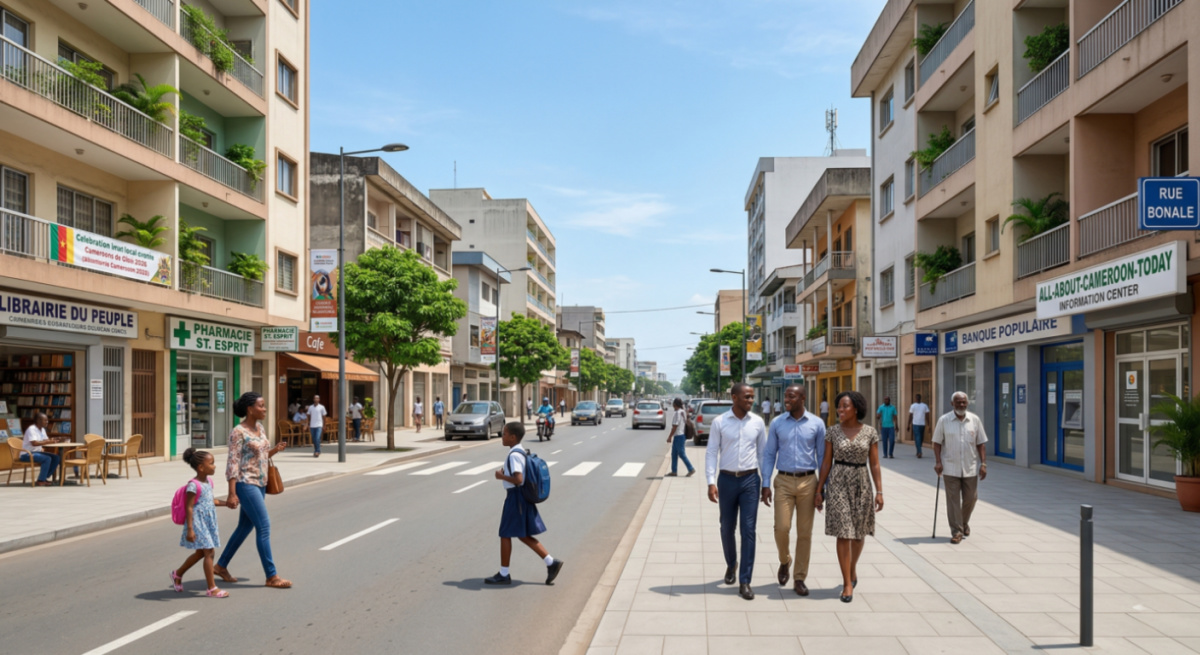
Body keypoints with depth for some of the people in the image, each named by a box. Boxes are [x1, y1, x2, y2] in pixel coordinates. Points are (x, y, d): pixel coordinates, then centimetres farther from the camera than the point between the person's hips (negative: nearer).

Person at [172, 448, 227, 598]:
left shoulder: (208, 482, 8)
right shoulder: (194, 485, -19)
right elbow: (189, 507, -20)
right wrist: (190, 529, -23)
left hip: (208, 522, 9)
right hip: (198, 522, -9)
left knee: (200, 553, 19)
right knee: (208, 552, -8)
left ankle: (177, 574, 40)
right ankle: (211, 588, -2)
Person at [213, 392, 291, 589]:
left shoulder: (260, 428, 10)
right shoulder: (239, 432, -14)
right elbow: (233, 463, -16)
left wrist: (275, 450, -1)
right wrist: (232, 493, -20)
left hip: (259, 483, 9)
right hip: (246, 484, -9)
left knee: (245, 527, 16)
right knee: (264, 527, -9)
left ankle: (221, 566, 31)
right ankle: (272, 576, -4)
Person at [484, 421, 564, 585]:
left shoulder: (514, 455, -20)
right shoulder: (520, 452, 11)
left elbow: (518, 479, -28)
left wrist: (502, 476, -16)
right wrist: (506, 471, 10)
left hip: (515, 497, -10)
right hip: (522, 497, 10)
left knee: (505, 535, 3)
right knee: (524, 535, 15)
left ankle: (503, 575, 13)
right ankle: (552, 563, 14)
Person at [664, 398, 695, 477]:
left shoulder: (678, 413, -17)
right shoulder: (683, 412, 12)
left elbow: (675, 426, -19)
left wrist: (670, 437, -14)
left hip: (679, 436, -10)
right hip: (678, 436, 10)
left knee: (681, 454, -4)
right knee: (674, 454, 12)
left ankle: (691, 469, 0)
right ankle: (674, 471, 15)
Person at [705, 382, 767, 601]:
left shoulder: (757, 423, 1)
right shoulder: (719, 422, -3)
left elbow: (763, 453, 7)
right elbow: (711, 452, -3)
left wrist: (766, 482, 5)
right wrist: (711, 482, -10)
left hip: (750, 479, 0)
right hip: (727, 479, 0)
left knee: (748, 530, -2)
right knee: (727, 528, 12)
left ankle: (744, 581, 4)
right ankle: (731, 565, 39)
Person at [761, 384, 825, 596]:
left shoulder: (816, 424, 0)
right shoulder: (777, 423, 2)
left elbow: (822, 457, 4)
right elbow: (769, 454, 5)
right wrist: (765, 485, -2)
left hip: (808, 481, 0)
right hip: (784, 481, 0)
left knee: (805, 532, 4)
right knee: (782, 528, -8)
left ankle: (800, 578, 15)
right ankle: (784, 561, 24)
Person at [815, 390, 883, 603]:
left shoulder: (870, 432, 0)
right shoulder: (833, 432, 0)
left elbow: (874, 464, 1)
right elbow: (827, 462, 3)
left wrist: (879, 491, -5)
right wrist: (819, 490, 1)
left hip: (861, 483, 1)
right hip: (838, 483, -1)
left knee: (859, 532, 11)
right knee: (843, 532, -6)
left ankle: (853, 568, 39)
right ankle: (847, 583, 0)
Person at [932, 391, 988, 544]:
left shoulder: (975, 420, 2)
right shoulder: (944, 420, -3)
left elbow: (980, 444, 5)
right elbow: (937, 443, 1)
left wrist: (983, 463, -1)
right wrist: (938, 461, -9)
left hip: (971, 468, 2)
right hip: (951, 468, -2)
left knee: (970, 498, 10)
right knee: (953, 500, -1)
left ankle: (964, 523, 36)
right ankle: (956, 532, 6)